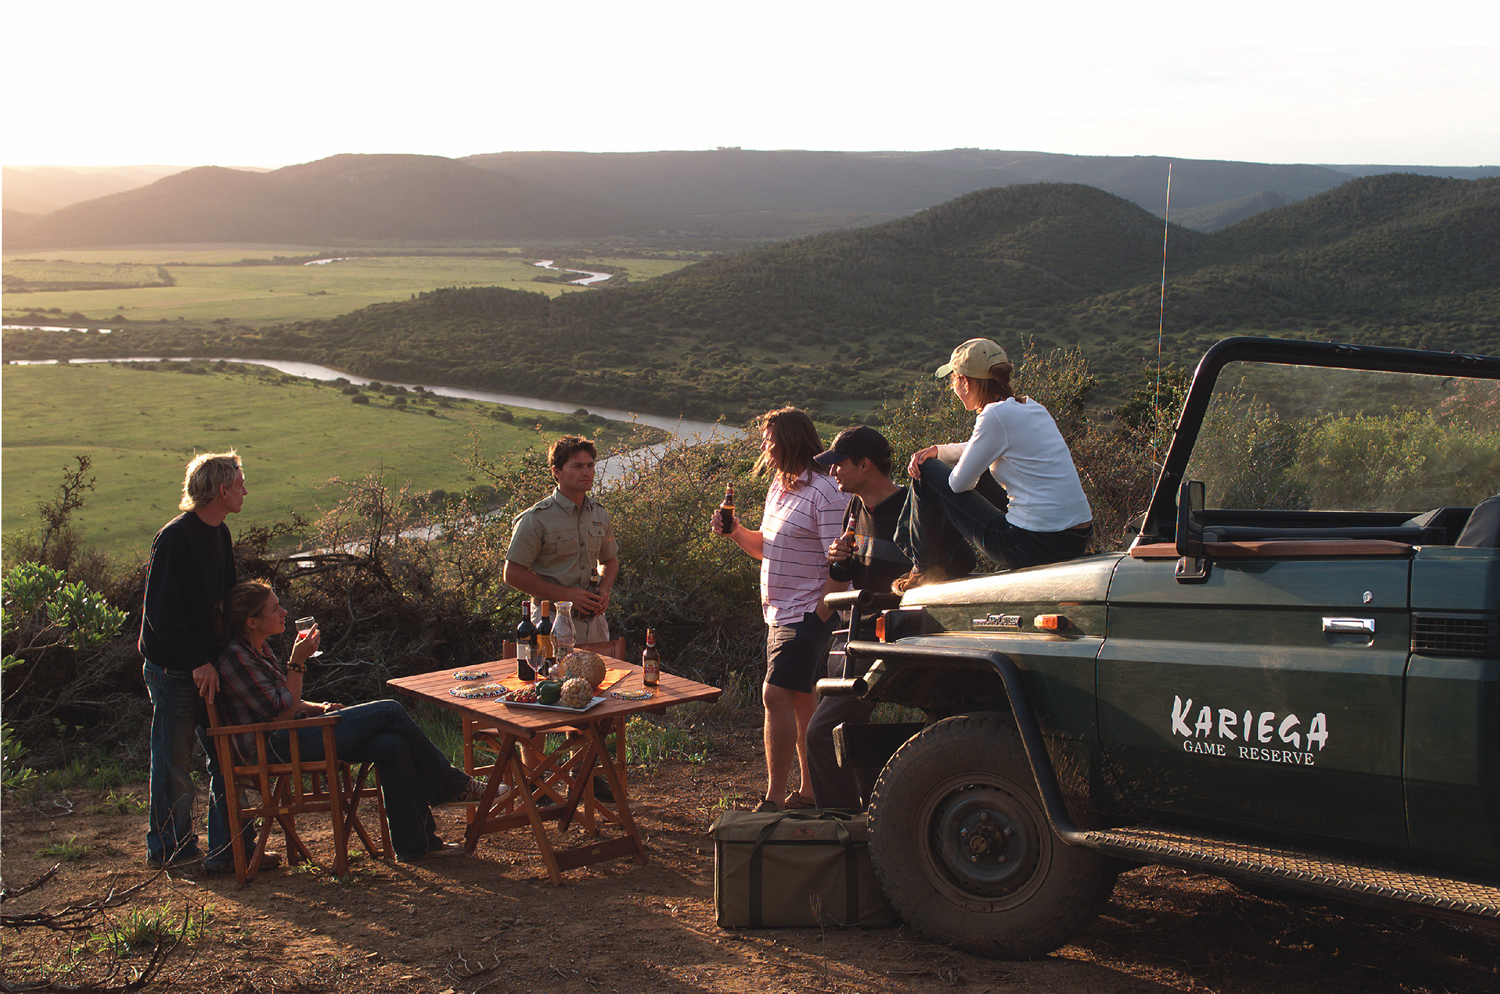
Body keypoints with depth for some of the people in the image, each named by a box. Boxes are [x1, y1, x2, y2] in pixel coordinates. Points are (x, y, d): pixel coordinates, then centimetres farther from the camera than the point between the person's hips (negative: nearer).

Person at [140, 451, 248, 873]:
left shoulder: (219, 535, 9)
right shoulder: (174, 538, -17)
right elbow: (161, 612, -20)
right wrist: (198, 661, -22)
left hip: (208, 664, 8)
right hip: (173, 669, -8)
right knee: (175, 763, 4)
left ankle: (227, 849, 14)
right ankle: (169, 847, 18)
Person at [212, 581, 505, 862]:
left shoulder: (260, 651, 16)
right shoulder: (236, 658, -14)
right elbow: (281, 712, -17)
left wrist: (319, 707, 6)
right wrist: (298, 662, -15)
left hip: (292, 736, 10)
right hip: (276, 748, -10)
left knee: (391, 746, -12)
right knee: (390, 712, -15)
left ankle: (415, 841, -7)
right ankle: (451, 785, 0)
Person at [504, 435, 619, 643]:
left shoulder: (599, 515, 8)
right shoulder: (537, 518, -10)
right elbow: (513, 574, -12)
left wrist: (604, 590, 1)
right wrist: (567, 594, -16)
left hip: (594, 622, 5)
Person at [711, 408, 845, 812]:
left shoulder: (823, 492, -16)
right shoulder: (779, 486, 13)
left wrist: (819, 616, -19)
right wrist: (736, 532, 4)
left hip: (808, 615, -9)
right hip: (780, 613, 9)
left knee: (776, 695, -13)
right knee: (801, 700, 14)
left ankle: (774, 797, -7)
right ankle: (810, 791, 23)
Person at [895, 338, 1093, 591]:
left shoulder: (996, 416, -14)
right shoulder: (1031, 407, 12)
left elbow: (959, 483, -9)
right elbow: (978, 449, 29)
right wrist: (937, 450, 13)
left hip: (1033, 546, -9)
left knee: (927, 473, 3)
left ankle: (926, 570, 17)